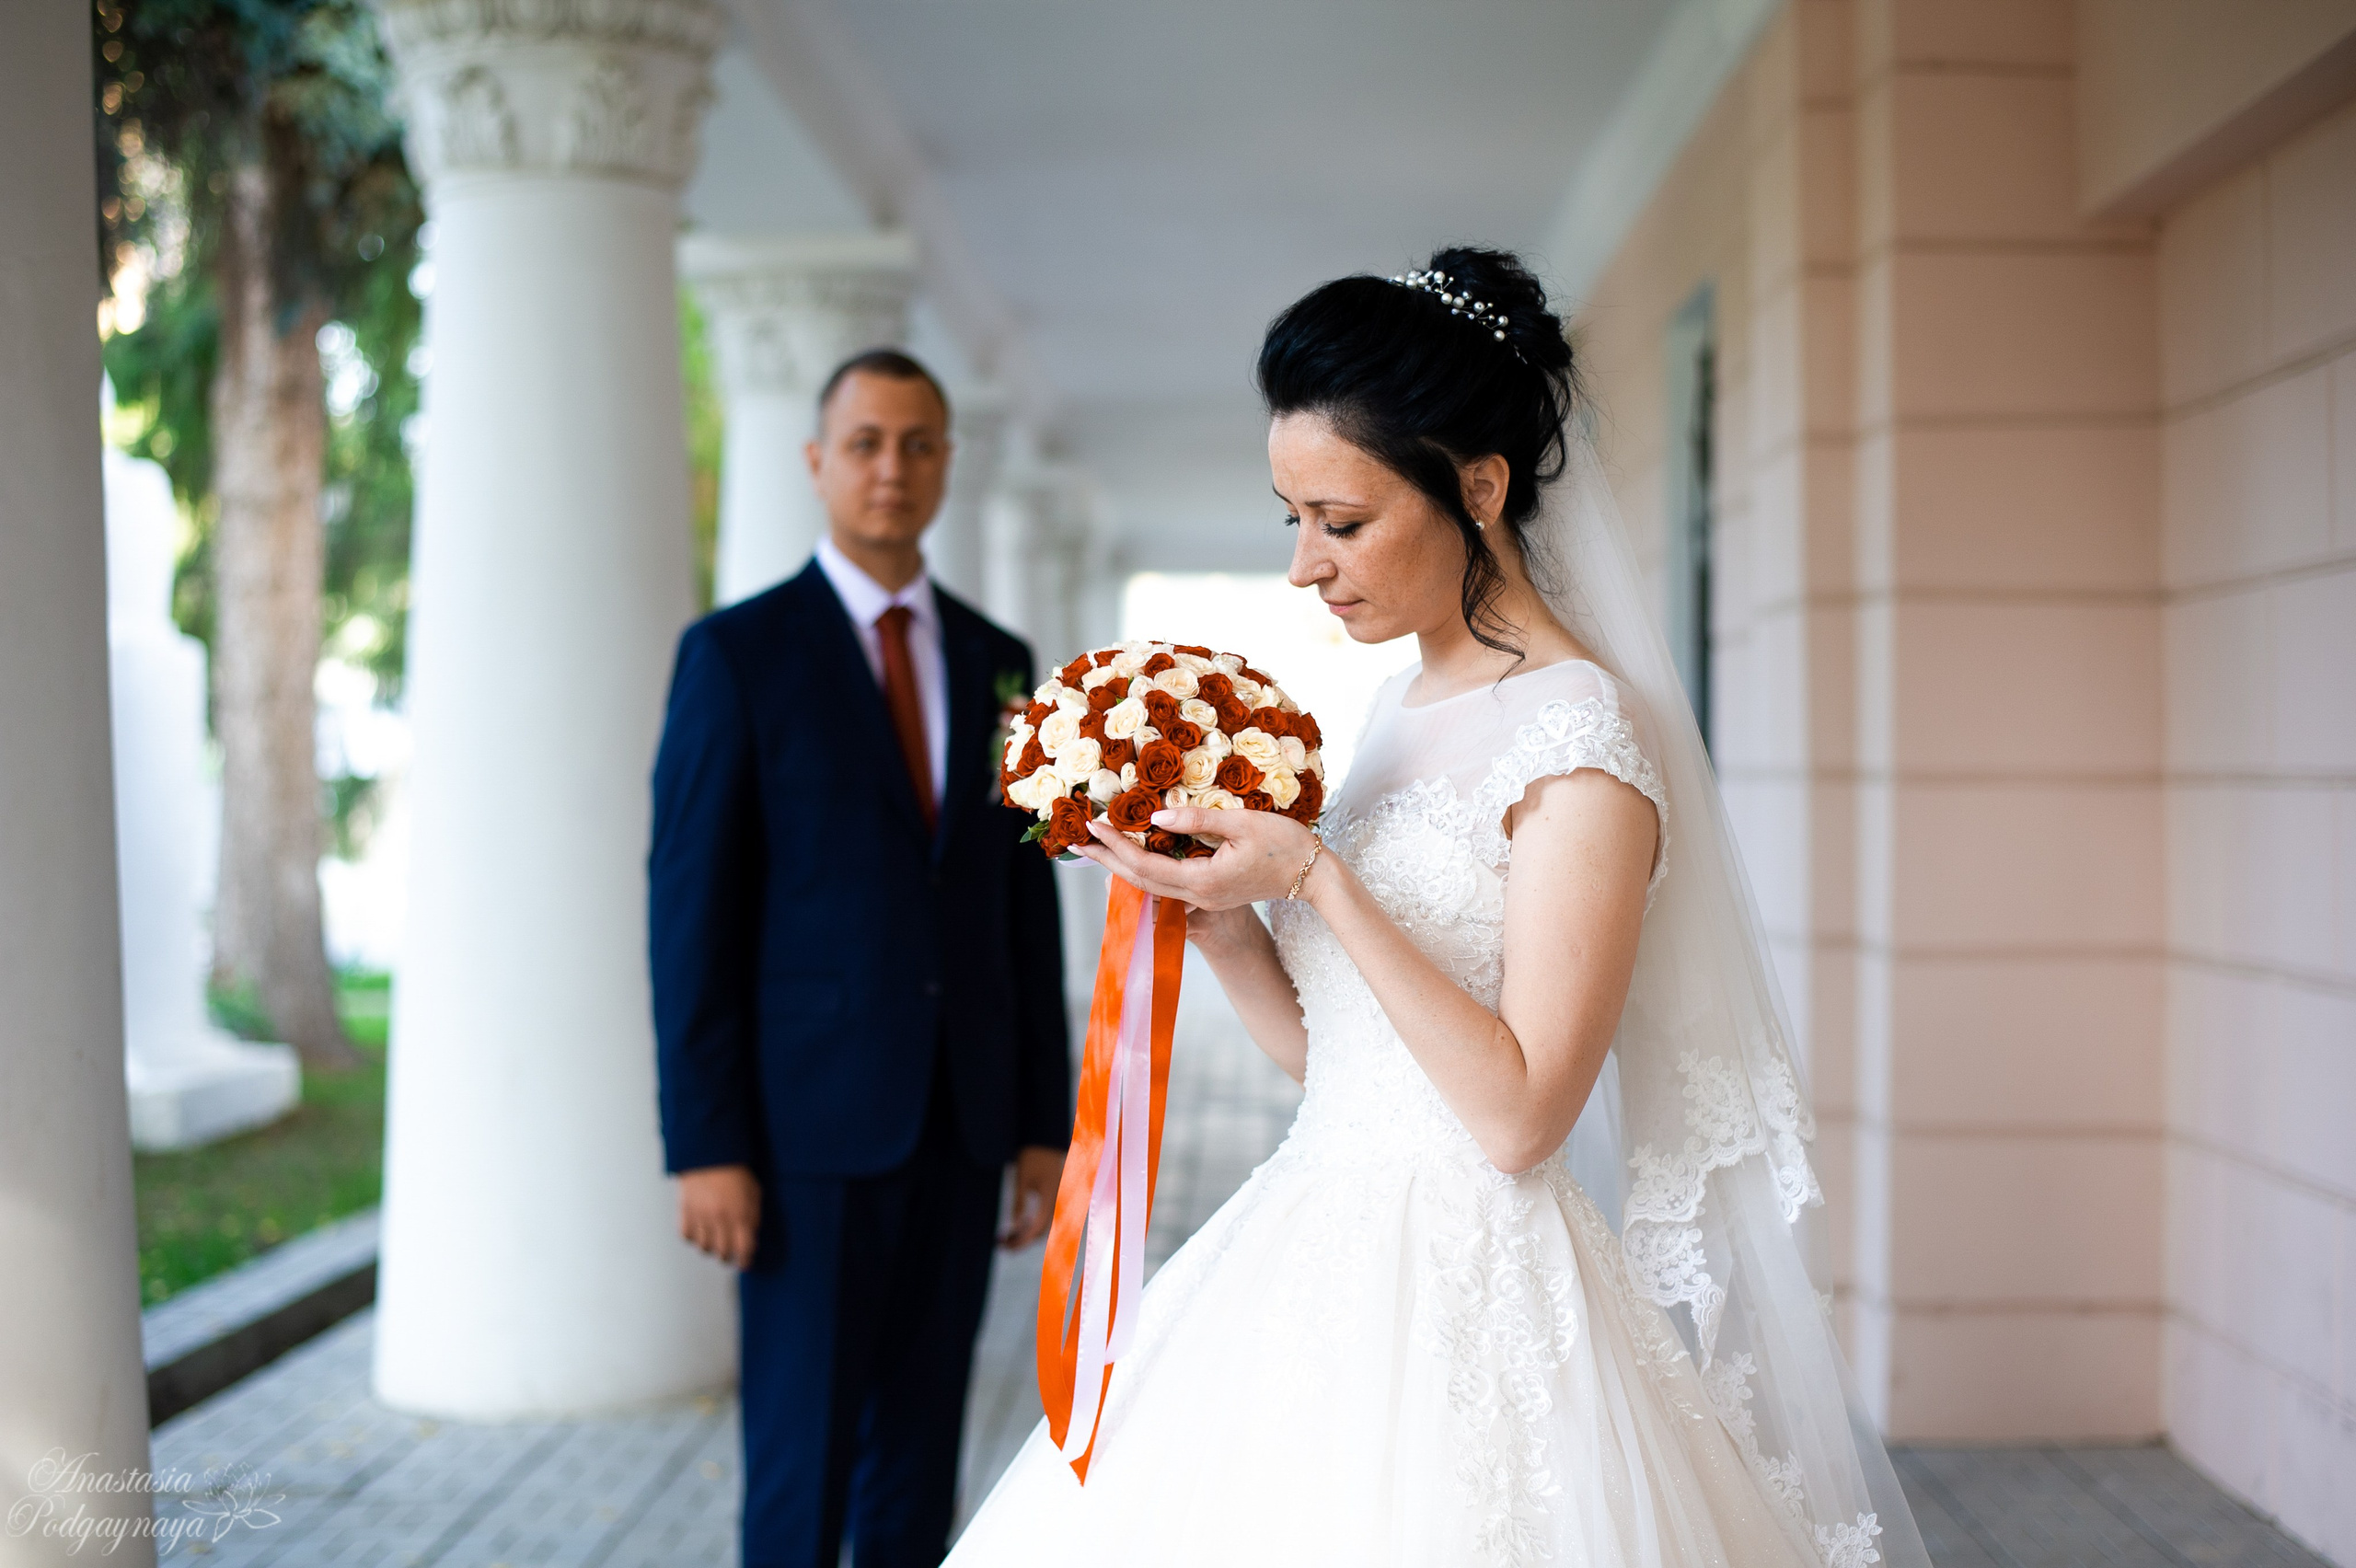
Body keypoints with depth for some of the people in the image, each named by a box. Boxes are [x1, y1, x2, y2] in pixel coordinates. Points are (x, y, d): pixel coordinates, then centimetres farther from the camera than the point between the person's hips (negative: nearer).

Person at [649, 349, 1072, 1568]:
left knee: (921, 1448, 12)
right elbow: (690, 908, -8)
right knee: (804, 1459, 1)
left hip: (962, 1119, 5)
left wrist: (1044, 1122, 8)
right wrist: (703, 1146, -13)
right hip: (809, 1117, -4)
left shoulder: (997, 663, 11)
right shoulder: (738, 651, -4)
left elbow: (1025, 905, 11)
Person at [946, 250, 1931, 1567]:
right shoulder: (1406, 712, 10)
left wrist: (1316, 878, -21)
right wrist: (1219, 916, -4)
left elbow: (1520, 1112, -20)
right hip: (1330, 1257, 8)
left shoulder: (1582, 736, -15)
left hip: (1461, 1297, -8)